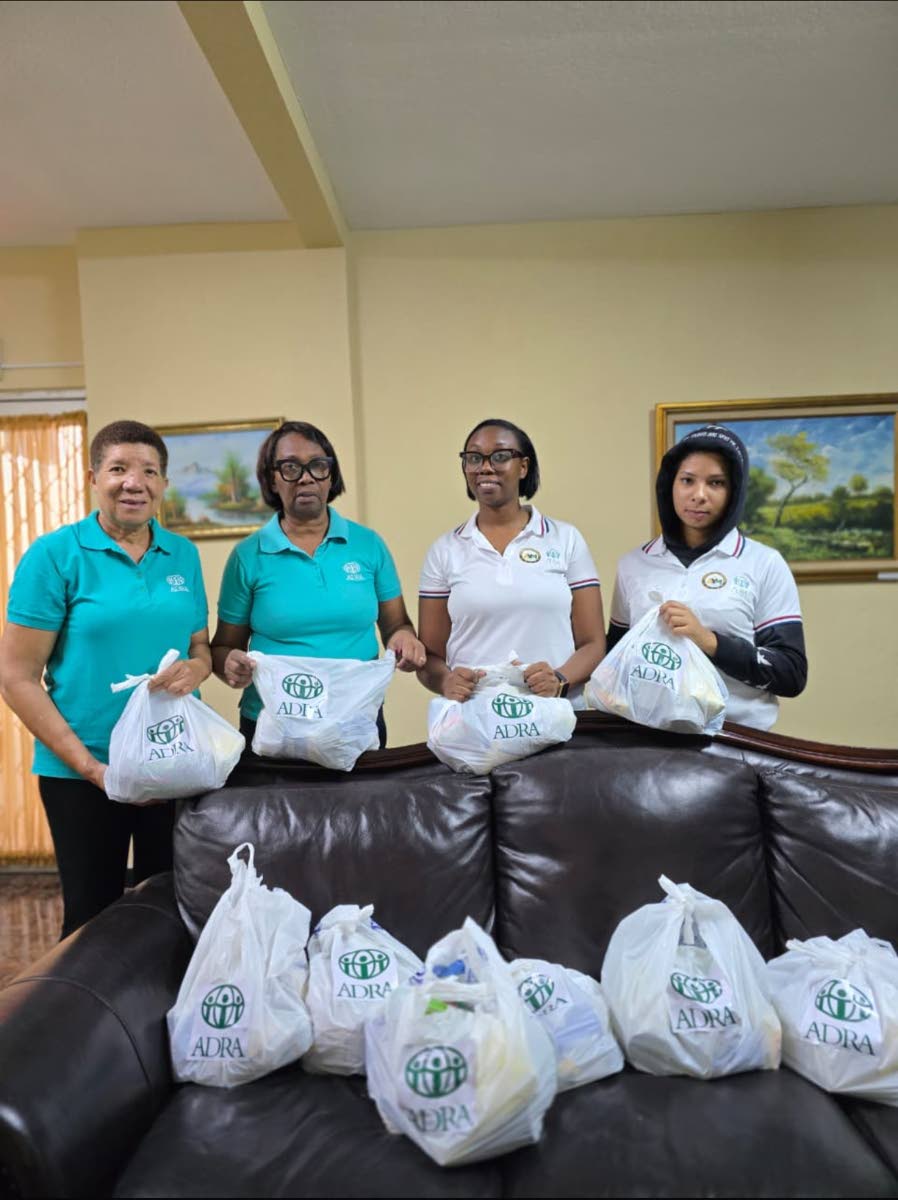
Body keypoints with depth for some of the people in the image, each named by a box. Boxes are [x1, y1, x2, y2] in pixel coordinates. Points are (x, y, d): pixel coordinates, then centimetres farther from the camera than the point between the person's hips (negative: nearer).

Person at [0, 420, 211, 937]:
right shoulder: (55, 555, -8)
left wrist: (194, 668, -12)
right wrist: (89, 767, -14)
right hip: (82, 772, -3)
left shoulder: (183, 555, 5)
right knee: (92, 916, 12)